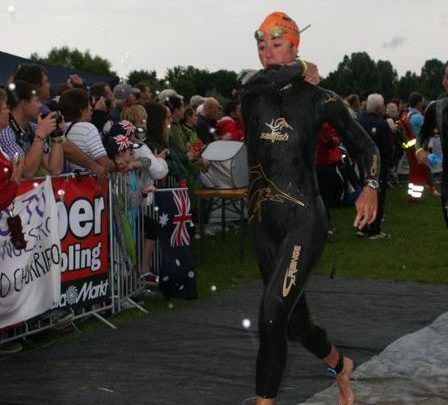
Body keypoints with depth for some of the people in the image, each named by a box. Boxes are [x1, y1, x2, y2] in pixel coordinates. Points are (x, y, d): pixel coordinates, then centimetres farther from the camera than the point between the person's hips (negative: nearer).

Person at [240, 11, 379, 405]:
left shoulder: (319, 98, -1)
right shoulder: (251, 92, 5)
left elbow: (364, 145, 7)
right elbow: (268, 78, -18)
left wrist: (371, 187, -8)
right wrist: (300, 70, -1)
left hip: (304, 219, -4)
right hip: (263, 220, 4)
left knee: (272, 317, -18)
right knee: (294, 319, 16)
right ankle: (340, 365, 45)